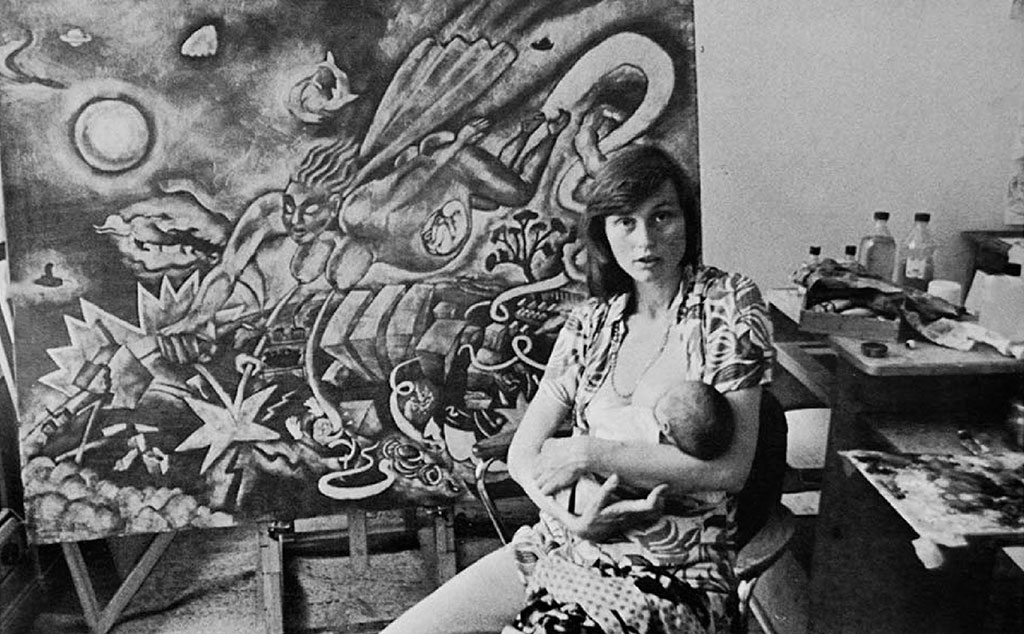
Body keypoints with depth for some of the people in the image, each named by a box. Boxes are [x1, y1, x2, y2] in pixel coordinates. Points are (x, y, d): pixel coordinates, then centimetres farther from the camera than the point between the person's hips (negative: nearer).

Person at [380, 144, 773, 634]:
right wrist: (561, 509, -17)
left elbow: (730, 467, -14)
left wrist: (588, 453, -16)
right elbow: (523, 451, 5)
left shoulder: (727, 302, -5)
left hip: (669, 568, -4)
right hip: (561, 544, 5)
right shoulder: (592, 323, 8)